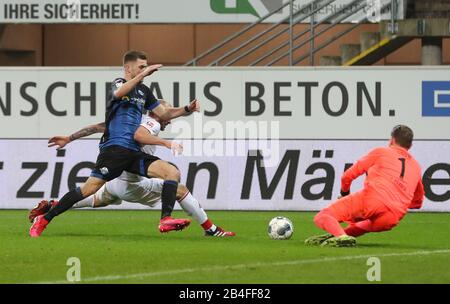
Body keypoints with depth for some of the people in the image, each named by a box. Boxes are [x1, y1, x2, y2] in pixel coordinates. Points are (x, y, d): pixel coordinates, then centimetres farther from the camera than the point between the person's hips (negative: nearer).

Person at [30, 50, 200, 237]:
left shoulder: (143, 91, 22)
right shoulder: (119, 83, 3)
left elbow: (164, 114, 27)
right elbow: (118, 93, -23)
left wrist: (187, 109, 12)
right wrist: (142, 75, -27)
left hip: (134, 152, 7)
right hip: (114, 147, -7)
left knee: (173, 173, -10)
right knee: (91, 187, -15)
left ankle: (165, 219, -20)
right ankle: (43, 220, -6)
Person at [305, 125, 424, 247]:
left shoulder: (380, 152, 18)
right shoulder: (416, 167, 28)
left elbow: (347, 176, 21)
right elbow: (417, 202, 37)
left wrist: (344, 193, 40)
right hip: (392, 220, 5)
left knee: (322, 217, -3)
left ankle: (341, 236, -36)